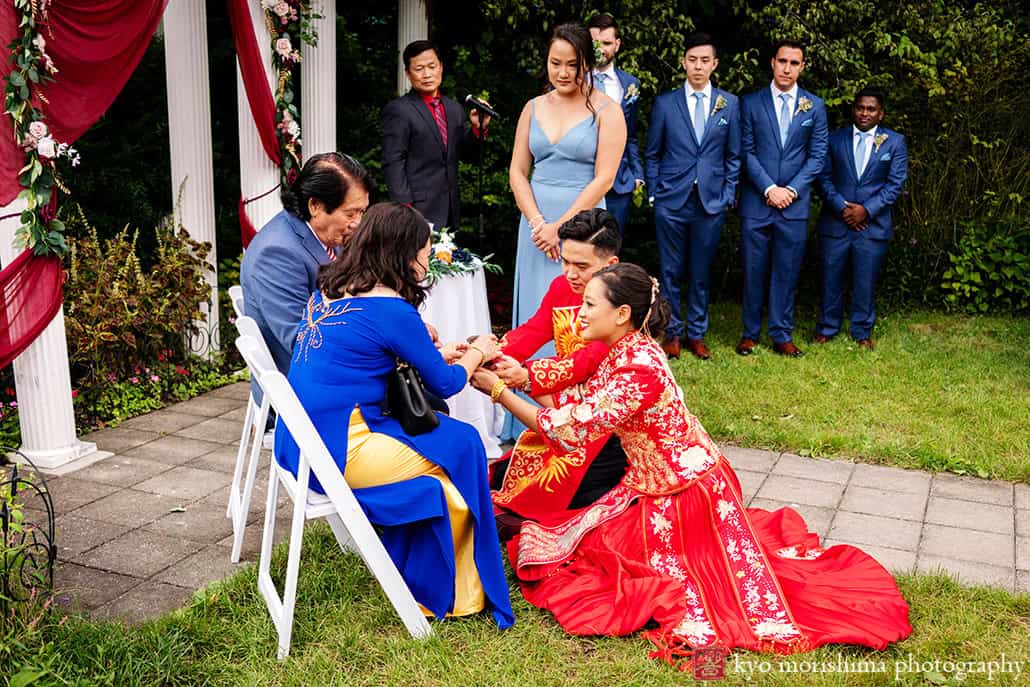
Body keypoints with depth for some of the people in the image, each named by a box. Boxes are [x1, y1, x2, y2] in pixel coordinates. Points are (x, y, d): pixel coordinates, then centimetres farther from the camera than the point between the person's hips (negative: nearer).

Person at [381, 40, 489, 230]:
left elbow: (465, 154, 17)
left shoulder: (454, 109, 14)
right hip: (418, 211, -6)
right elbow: (393, 163, -10)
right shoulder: (397, 110, -6)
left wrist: (477, 127, -2)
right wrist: (404, 208, -17)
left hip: (450, 210, 6)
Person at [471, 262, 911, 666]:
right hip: (654, 488, 8)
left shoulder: (638, 370, -29)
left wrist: (500, 393, -24)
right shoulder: (628, 351, -1)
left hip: (682, 495, -8)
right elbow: (582, 402, 6)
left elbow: (573, 432, -29)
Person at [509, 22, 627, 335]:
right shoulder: (534, 108, 10)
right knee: (536, 308, 8)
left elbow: (604, 179, -10)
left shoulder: (605, 110, -3)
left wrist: (560, 226, -13)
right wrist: (537, 223, -7)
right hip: (535, 222, 4)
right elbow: (517, 171, 7)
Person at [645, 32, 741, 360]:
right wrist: (654, 193, 1)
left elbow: (733, 156, 9)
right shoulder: (665, 103, 2)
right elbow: (652, 154, 7)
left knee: (701, 272, 8)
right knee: (670, 271, 5)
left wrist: (728, 196, 3)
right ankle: (672, 333, 17)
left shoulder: (730, 104, 6)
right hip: (672, 200, -1)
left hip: (711, 201, 1)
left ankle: (696, 334, 20)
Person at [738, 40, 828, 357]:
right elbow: (747, 152, 0)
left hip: (794, 203, 1)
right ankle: (749, 334, 14)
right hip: (756, 201, -1)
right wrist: (769, 189, -10)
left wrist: (793, 189, -7)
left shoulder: (814, 106, 8)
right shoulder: (751, 102, 4)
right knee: (754, 271, 3)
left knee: (787, 271, 4)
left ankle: (782, 336, 13)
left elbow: (818, 155, 5)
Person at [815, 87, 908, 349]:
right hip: (835, 222, 1)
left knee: (866, 281, 4)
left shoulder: (895, 142, 5)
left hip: (873, 225, -1)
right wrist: (842, 208, -11)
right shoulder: (834, 139, 7)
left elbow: (895, 183, 0)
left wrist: (867, 210, -11)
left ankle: (862, 332, 17)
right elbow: (824, 178, 3)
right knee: (831, 278, 6)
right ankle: (827, 328, 20)